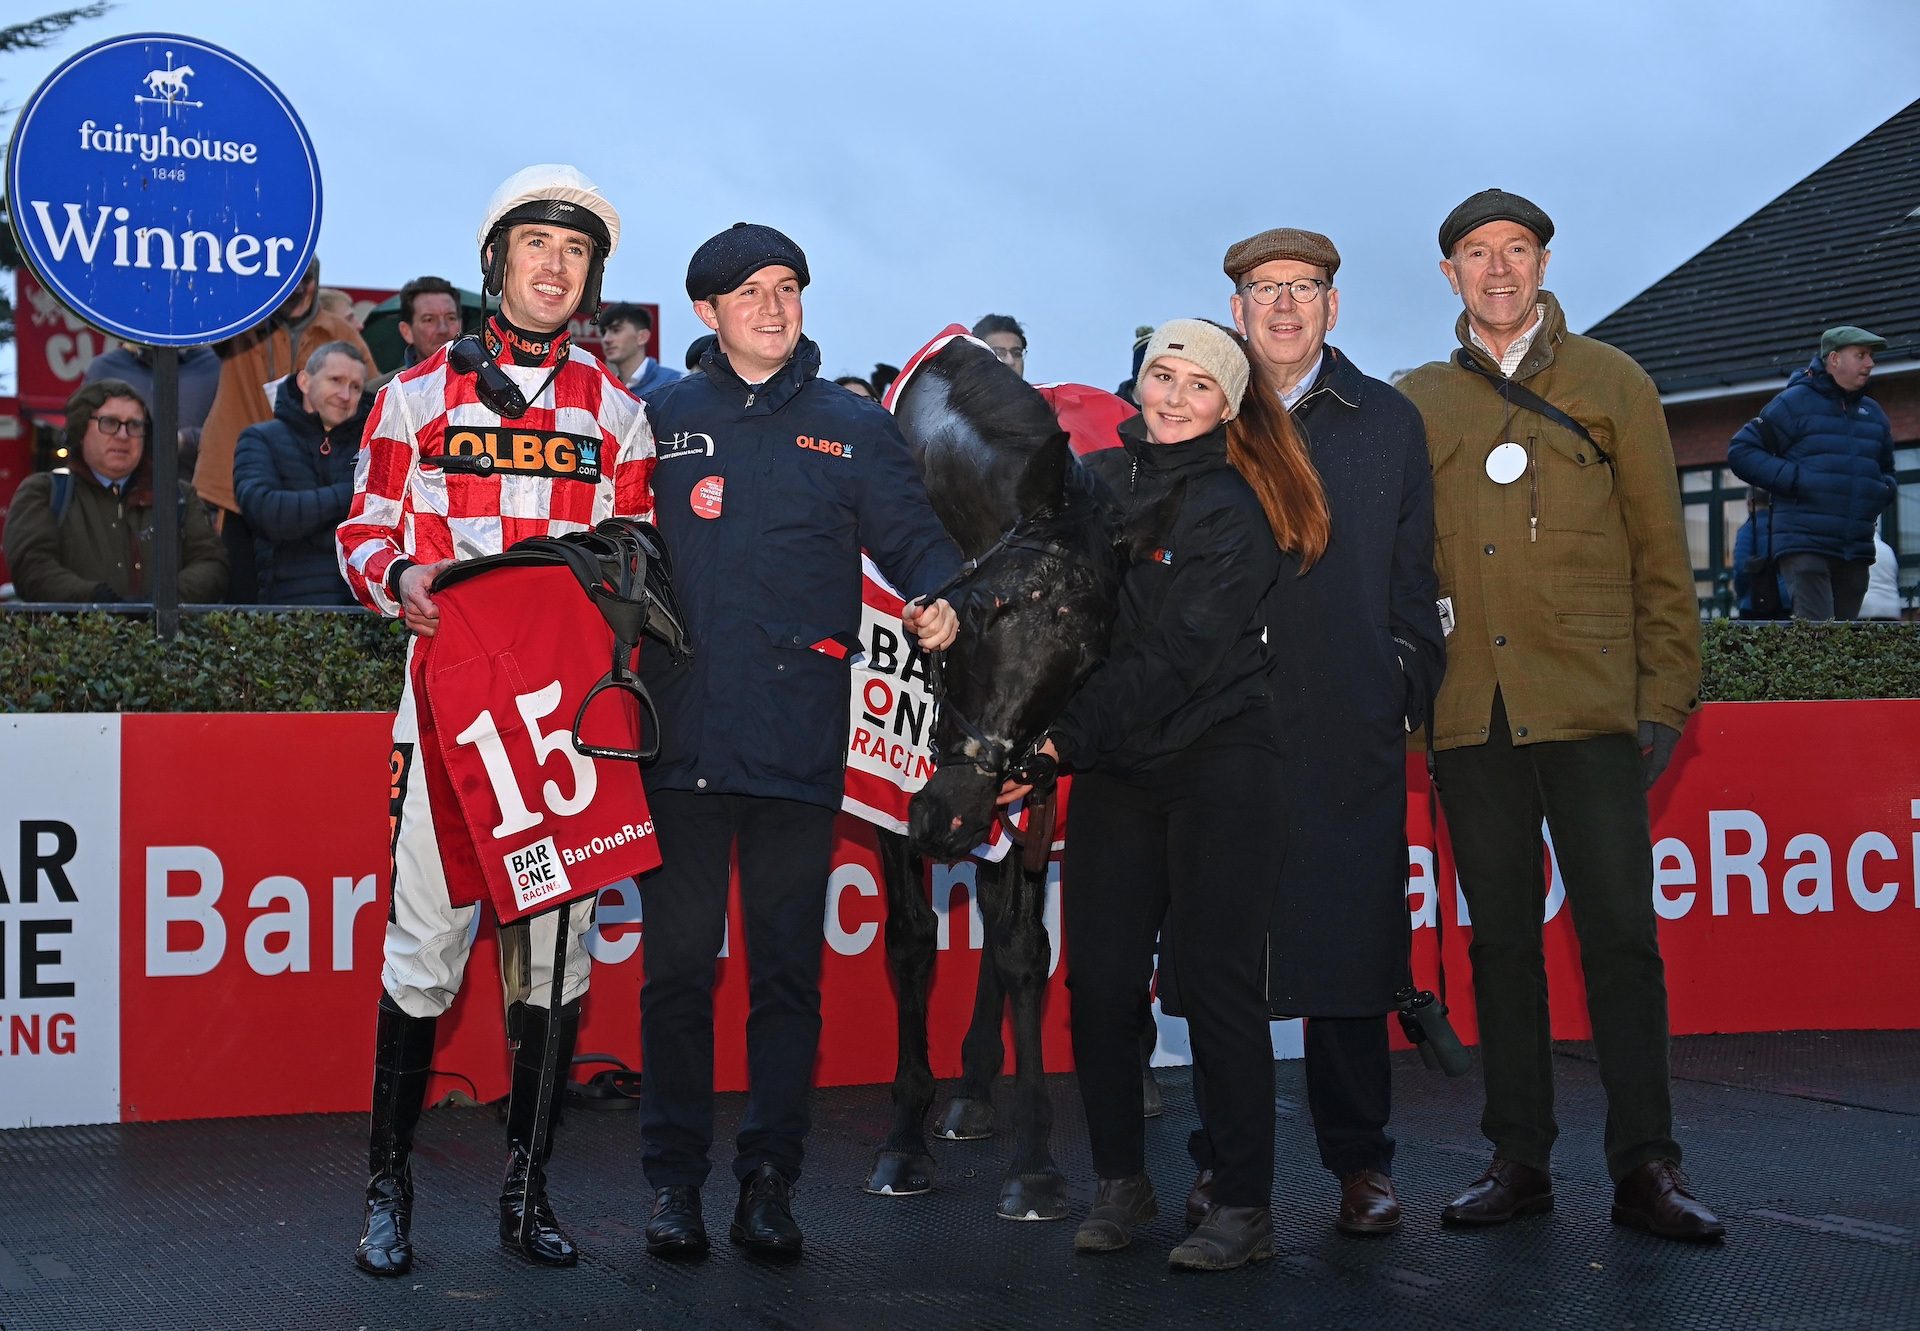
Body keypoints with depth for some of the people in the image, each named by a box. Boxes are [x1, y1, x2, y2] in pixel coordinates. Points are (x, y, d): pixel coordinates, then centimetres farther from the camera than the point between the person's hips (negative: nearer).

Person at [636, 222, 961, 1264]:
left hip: (802, 741, 0)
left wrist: (938, 602, -14)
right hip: (681, 737, 0)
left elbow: (913, 536, 7)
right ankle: (674, 1179, 15)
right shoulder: (659, 418, 10)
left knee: (788, 966, 5)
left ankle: (769, 1181, 14)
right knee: (677, 962, 4)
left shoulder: (855, 429, 12)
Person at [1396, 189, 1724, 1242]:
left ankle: (1644, 1166, 4)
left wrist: (1664, 696, -1)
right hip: (1470, 711, 2)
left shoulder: (1610, 384, 8)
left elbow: (1660, 551, 6)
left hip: (1590, 702, -2)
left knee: (1619, 931, -3)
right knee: (1501, 936, 7)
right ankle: (1518, 1159, 15)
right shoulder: (1415, 404, 12)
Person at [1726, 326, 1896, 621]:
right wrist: (1791, 479, -15)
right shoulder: (1795, 402, -2)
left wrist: (1884, 489, 7)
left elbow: (1886, 472, 31)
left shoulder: (1873, 413, 17)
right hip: (1805, 546, -7)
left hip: (1856, 551, 7)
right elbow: (1740, 451, -5)